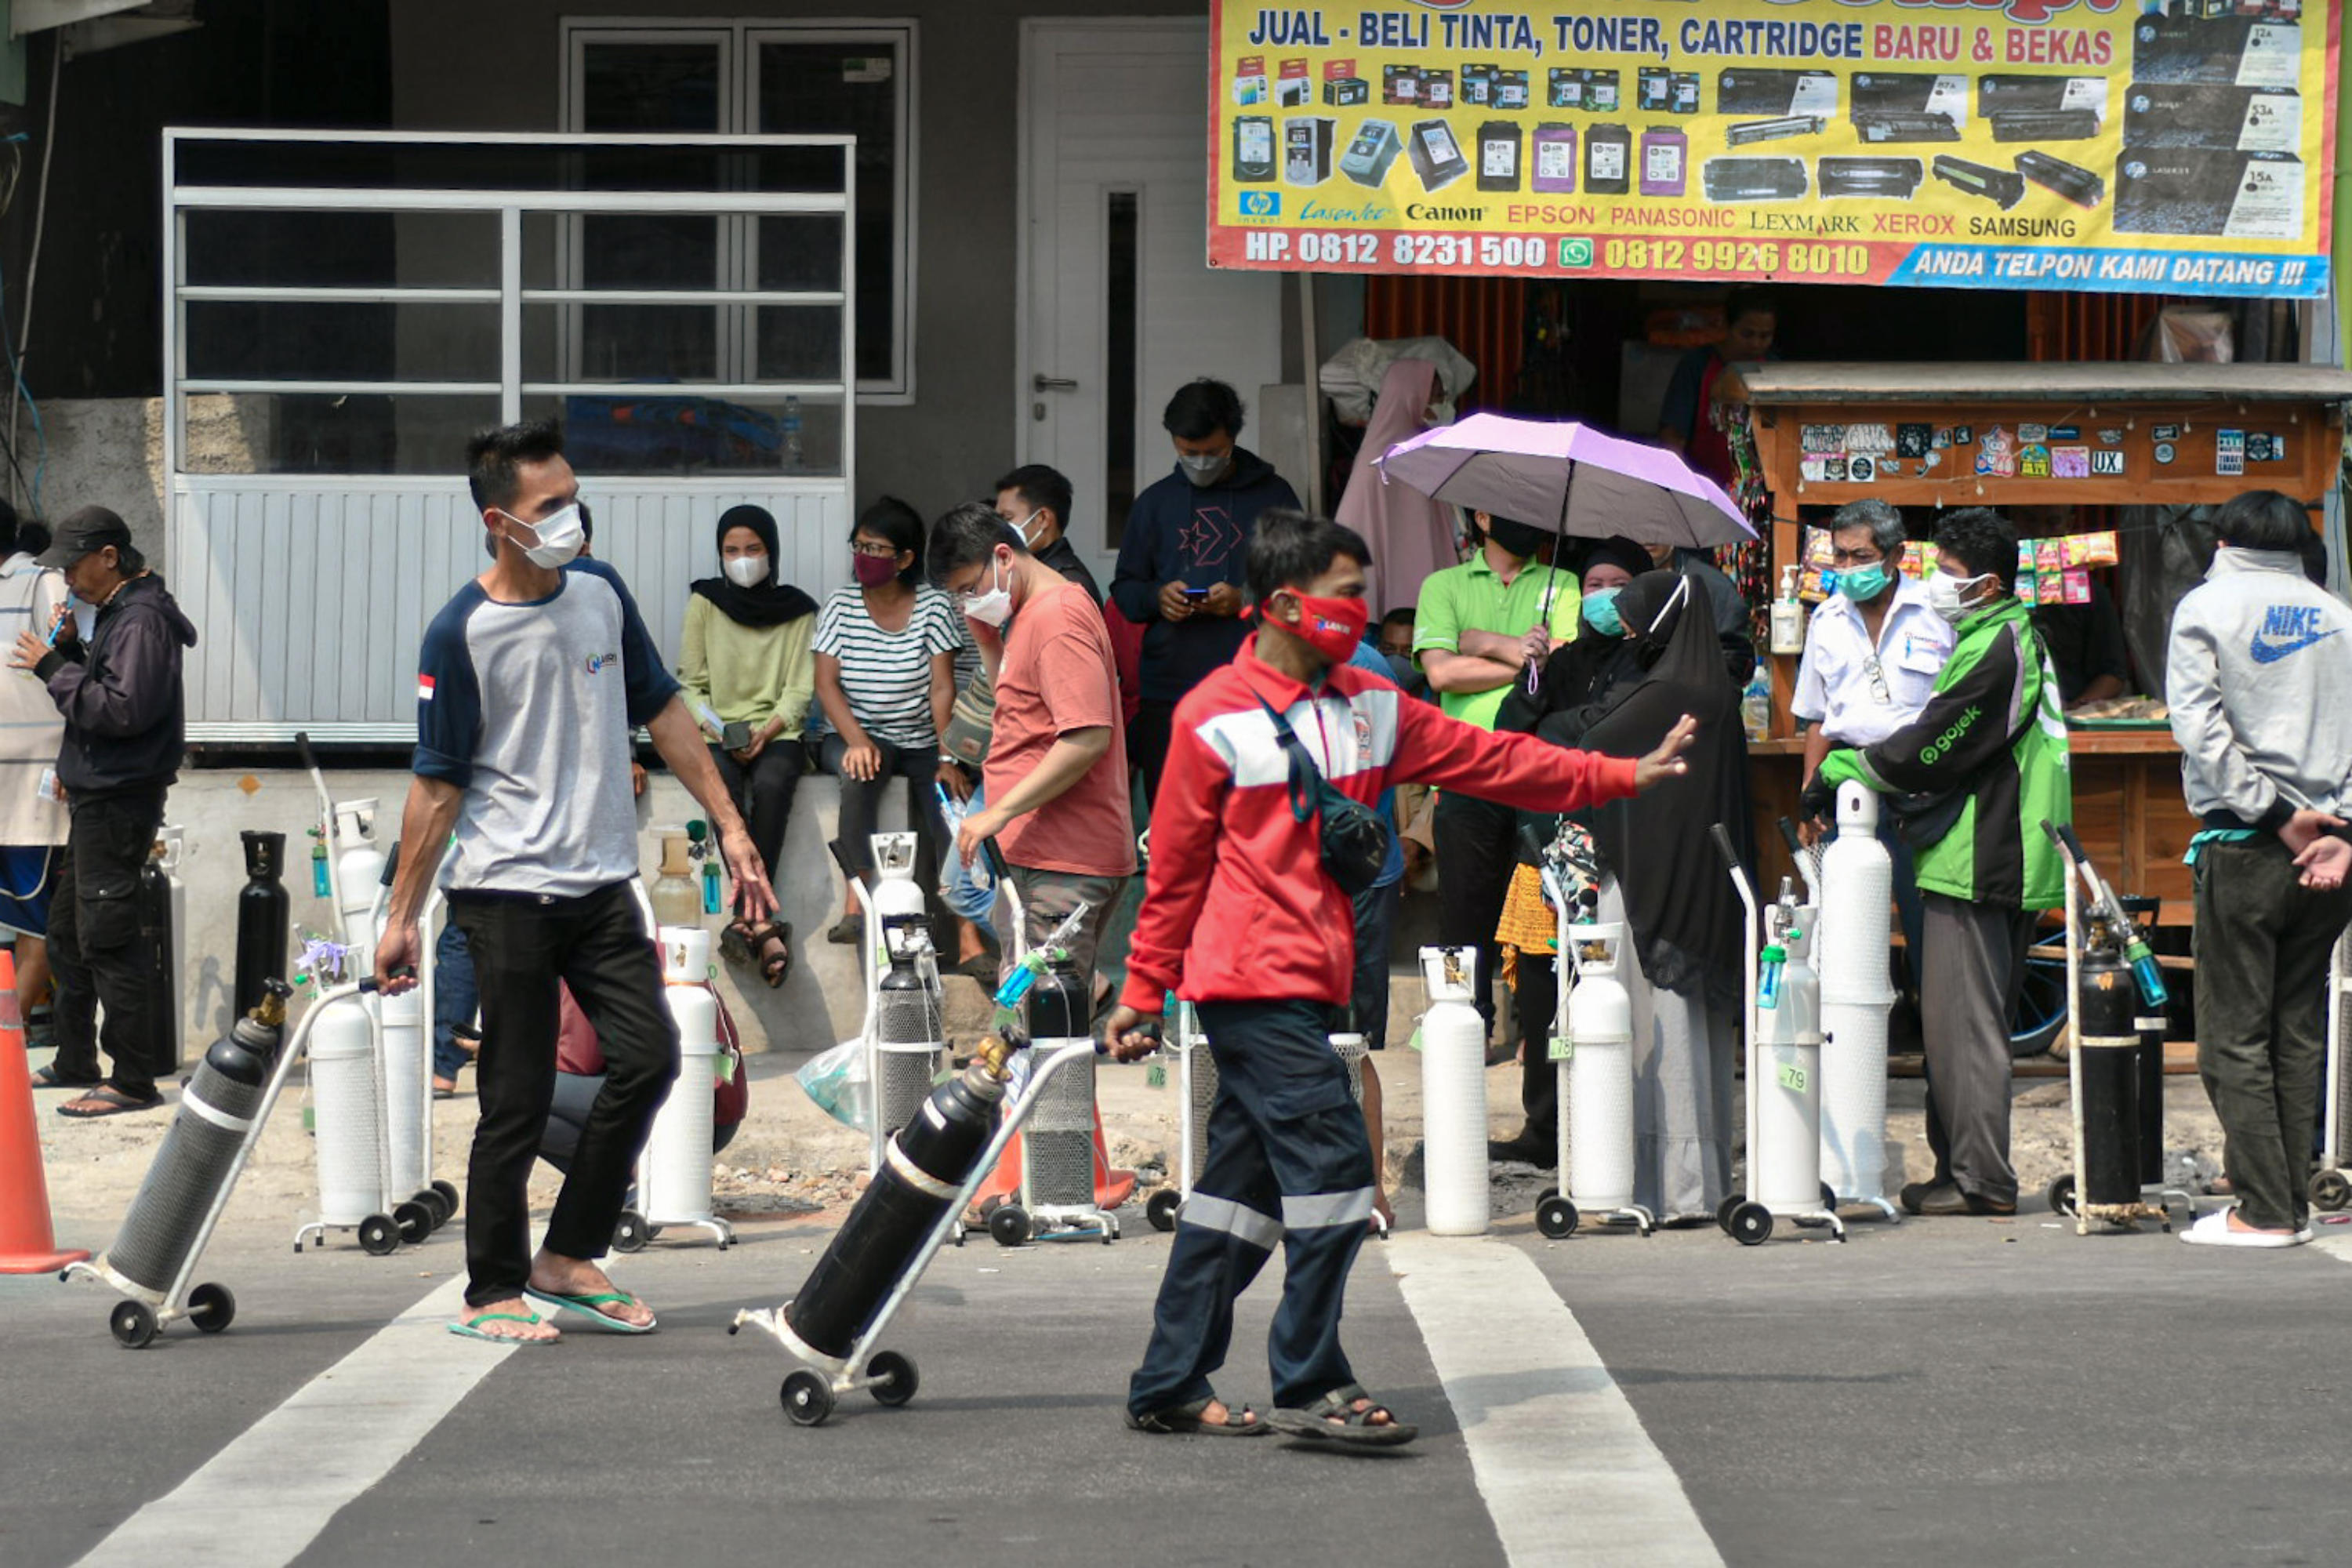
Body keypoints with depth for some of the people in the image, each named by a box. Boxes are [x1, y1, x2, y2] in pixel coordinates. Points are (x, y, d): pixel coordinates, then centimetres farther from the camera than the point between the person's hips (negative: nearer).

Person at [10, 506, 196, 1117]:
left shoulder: (142, 620, -16)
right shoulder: (117, 612, 15)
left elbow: (123, 708, -24)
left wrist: (54, 669, -18)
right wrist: (70, 651, 4)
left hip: (119, 802, -11)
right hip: (96, 796, 11)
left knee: (106, 939, -9)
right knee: (67, 932, 18)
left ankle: (134, 1079, -7)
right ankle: (75, 1063, 28)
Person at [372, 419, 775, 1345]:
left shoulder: (601, 593, 5)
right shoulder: (462, 635, -11)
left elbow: (662, 713, 15)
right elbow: (438, 783, -7)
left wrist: (728, 824, 12)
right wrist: (401, 914, -7)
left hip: (602, 883, 6)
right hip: (507, 892, -5)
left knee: (648, 1057, -2)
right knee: (517, 1101, -2)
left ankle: (568, 1257, 11)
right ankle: (492, 1294, 11)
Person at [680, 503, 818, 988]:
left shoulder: (796, 610, 11)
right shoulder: (705, 602, 10)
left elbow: (800, 692, 4)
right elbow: (690, 684, 7)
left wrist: (767, 731, -14)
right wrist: (719, 730, -10)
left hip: (777, 733, 0)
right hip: (716, 735, 0)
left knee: (771, 784, -34)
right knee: (723, 785, -34)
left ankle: (747, 917, -40)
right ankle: (763, 924, -41)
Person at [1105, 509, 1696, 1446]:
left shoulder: (1369, 708, 12)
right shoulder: (1216, 718, -7)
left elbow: (1490, 761, 16)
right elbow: (1175, 869, -2)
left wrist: (1626, 776, 13)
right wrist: (1143, 992, 2)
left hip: (1307, 982, 8)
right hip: (1252, 979, -8)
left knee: (1245, 1179, 9)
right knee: (1332, 1162, -13)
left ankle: (1169, 1390, 16)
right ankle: (1309, 1387, -7)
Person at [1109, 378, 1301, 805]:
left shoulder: (1271, 496, 7)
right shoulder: (1155, 501, 16)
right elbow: (1124, 589, 18)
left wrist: (1245, 599, -13)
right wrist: (1157, 597, -4)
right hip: (1168, 688, 3)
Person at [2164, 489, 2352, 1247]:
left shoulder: (2206, 606, 1)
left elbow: (2199, 723, -10)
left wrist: (2276, 815, -10)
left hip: (2245, 844, -4)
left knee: (2235, 1034, 0)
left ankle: (2263, 1210, -5)